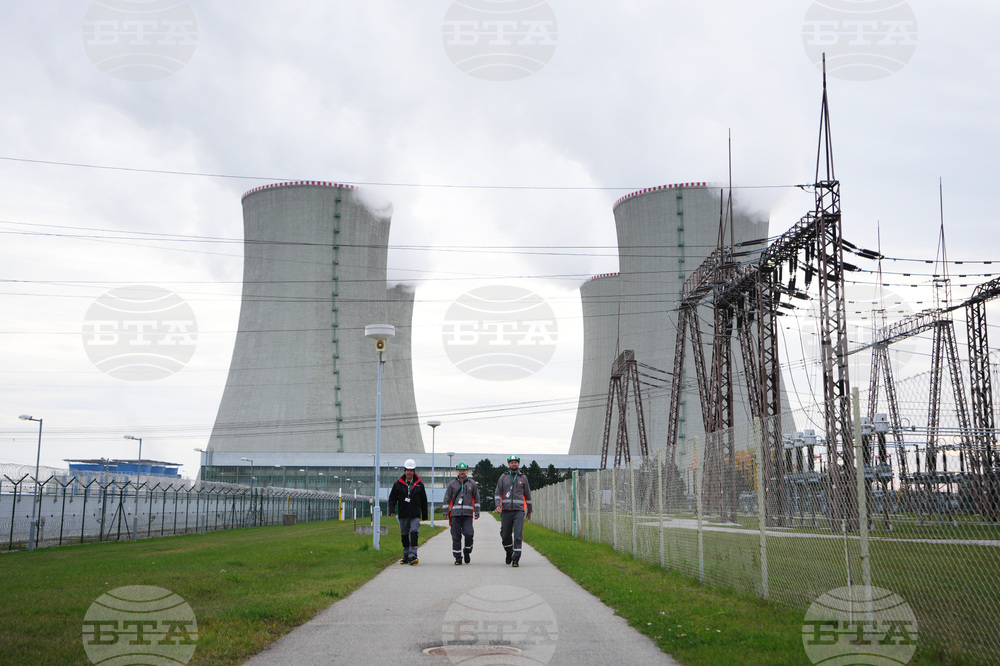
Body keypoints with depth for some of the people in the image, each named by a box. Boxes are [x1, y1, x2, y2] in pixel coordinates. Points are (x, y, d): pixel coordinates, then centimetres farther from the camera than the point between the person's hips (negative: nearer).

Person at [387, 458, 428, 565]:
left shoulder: (419, 484, 6)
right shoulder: (398, 484, 6)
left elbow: (423, 500, 12)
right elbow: (392, 498, 7)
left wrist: (424, 515, 13)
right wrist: (391, 510, -8)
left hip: (415, 515, -2)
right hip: (403, 514, 2)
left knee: (414, 532, -16)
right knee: (404, 535, 8)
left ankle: (413, 555, -19)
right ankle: (406, 556, 20)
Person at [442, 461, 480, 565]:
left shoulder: (472, 484, 12)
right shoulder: (452, 484, 11)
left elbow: (476, 498, 15)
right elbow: (447, 498, 12)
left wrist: (477, 512, 11)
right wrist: (446, 512, 6)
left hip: (468, 514, 0)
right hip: (455, 513, 1)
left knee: (468, 534, -13)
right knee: (456, 536, -1)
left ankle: (467, 552, 11)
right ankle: (458, 557, 6)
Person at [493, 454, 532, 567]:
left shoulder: (523, 477, 11)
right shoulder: (503, 477, 10)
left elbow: (527, 495, 19)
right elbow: (497, 492, 8)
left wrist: (529, 510, 22)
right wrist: (498, 505, -8)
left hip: (519, 510, -1)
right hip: (506, 510, 1)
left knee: (518, 534, -12)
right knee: (505, 535, 5)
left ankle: (516, 558, -13)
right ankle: (509, 553, 30)